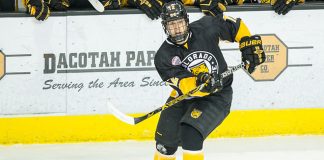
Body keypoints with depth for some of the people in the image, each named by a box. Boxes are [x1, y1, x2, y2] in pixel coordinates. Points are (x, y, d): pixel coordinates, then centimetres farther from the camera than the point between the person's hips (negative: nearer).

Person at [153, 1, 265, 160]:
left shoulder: (205, 28, -17)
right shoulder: (163, 57, -18)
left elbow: (235, 26, 1)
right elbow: (185, 85, -29)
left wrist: (249, 44, -8)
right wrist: (200, 83, -48)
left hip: (216, 97, -3)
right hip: (185, 97, 3)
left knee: (190, 134, -25)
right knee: (166, 141, 10)